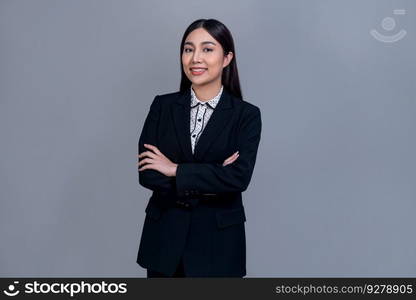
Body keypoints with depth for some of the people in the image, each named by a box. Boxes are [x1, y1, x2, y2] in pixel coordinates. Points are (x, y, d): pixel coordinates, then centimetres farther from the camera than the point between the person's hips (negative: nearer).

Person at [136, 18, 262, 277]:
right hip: (164, 236, 2)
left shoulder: (247, 115, -5)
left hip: (218, 241, -1)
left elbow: (240, 176, -18)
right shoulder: (162, 106, 1)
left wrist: (176, 170, -14)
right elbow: (146, 173, -7)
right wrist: (211, 182, -15)